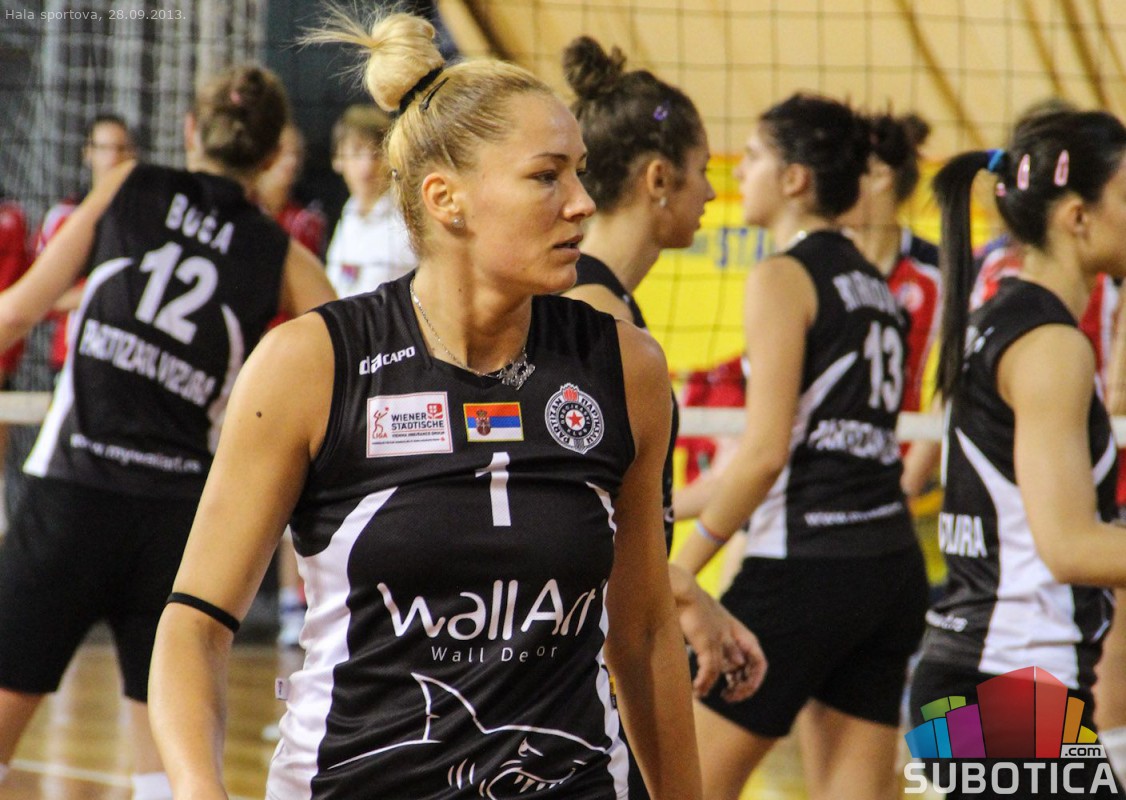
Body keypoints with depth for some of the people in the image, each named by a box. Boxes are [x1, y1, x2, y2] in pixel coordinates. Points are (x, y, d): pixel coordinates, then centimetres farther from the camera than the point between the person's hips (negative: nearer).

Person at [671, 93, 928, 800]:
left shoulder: (784, 279, -8)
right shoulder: (875, 284, 15)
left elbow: (767, 451, -16)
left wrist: (681, 567, -10)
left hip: (805, 569, -8)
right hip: (893, 569, 8)